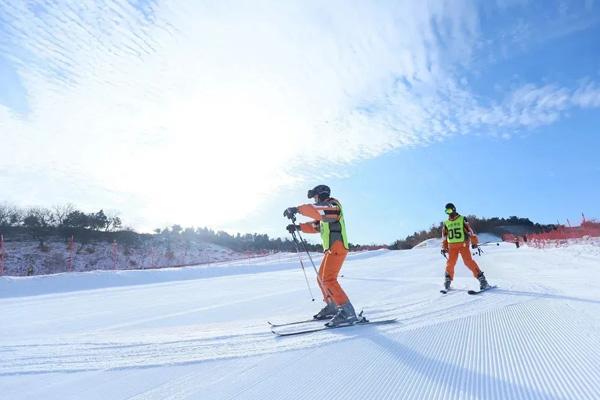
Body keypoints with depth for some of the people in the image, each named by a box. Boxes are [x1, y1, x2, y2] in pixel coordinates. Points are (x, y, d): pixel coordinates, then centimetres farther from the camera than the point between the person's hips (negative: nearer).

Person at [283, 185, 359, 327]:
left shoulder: (332, 204, -7)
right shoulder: (325, 211, 24)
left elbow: (318, 211, -29)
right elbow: (315, 226, 23)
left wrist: (297, 209, -34)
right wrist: (298, 227, 10)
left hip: (337, 248, -10)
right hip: (331, 249, 10)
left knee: (328, 279, -17)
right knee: (321, 278, 16)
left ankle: (347, 312, -16)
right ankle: (332, 307, 28)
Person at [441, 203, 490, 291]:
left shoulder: (462, 219, 3)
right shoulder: (446, 223, 13)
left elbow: (470, 230, 0)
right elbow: (444, 236, 18)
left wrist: (474, 242, -5)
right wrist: (444, 248, 15)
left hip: (463, 244, -3)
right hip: (452, 246, 3)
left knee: (468, 261, -13)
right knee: (450, 263, -2)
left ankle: (482, 279, -8)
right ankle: (448, 280, 12)